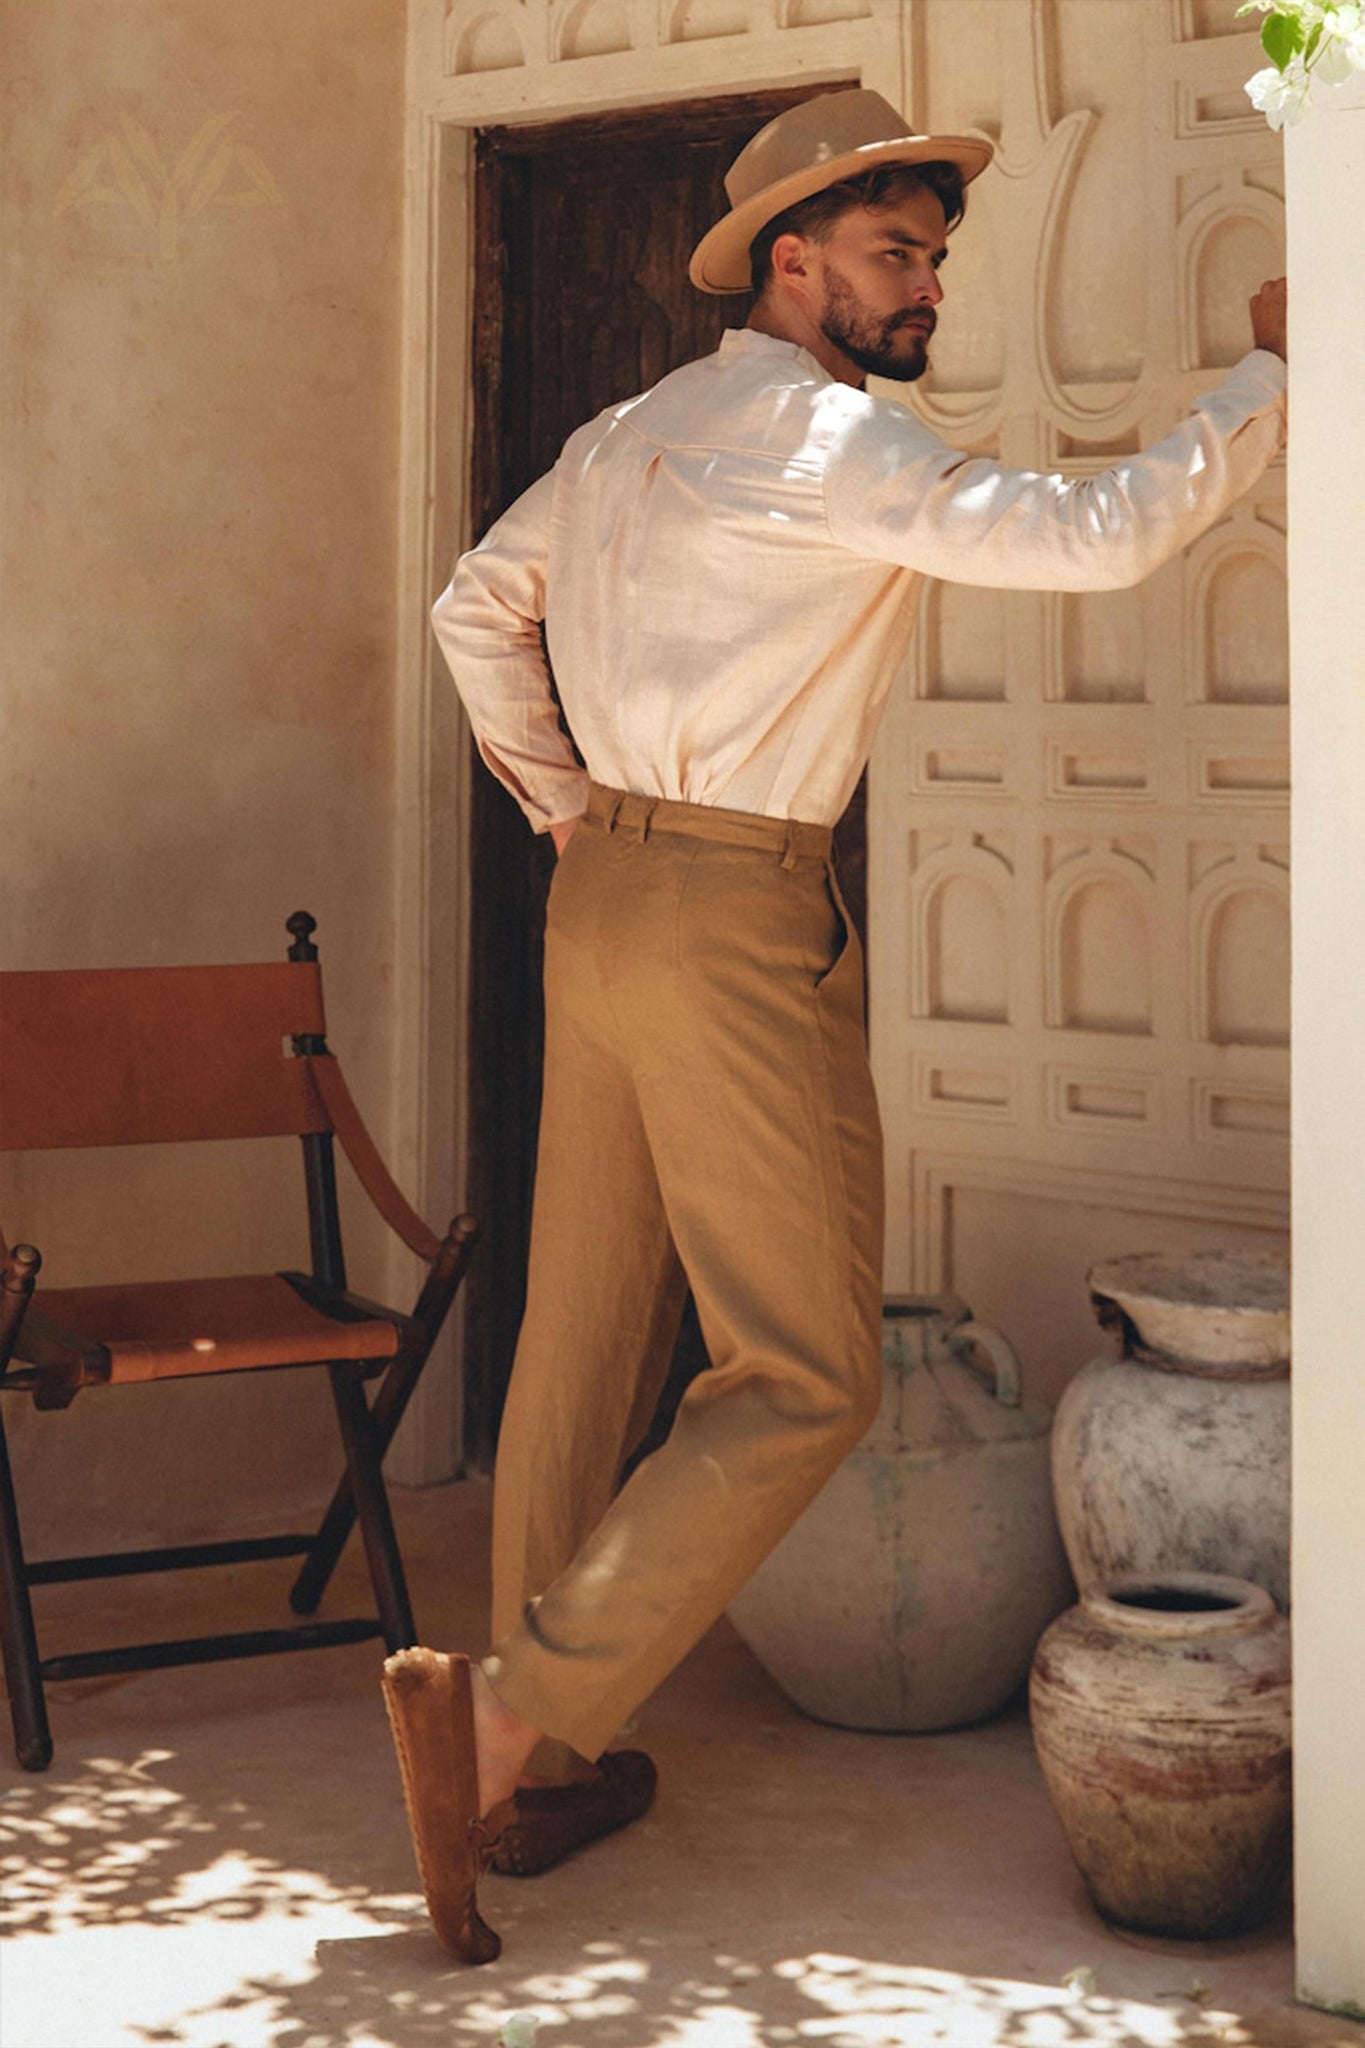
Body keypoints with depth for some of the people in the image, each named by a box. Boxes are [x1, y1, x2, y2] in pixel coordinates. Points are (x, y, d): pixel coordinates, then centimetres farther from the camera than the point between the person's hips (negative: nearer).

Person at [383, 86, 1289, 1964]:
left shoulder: (629, 435, 16)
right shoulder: (826, 434, -11)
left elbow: (477, 610, 24)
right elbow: (1090, 539, -16)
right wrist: (1269, 377, -5)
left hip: (604, 901, 9)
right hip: (734, 923, -9)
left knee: (588, 1338, 12)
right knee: (804, 1374, -5)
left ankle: (539, 1773, 19)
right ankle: (510, 1709, -13)